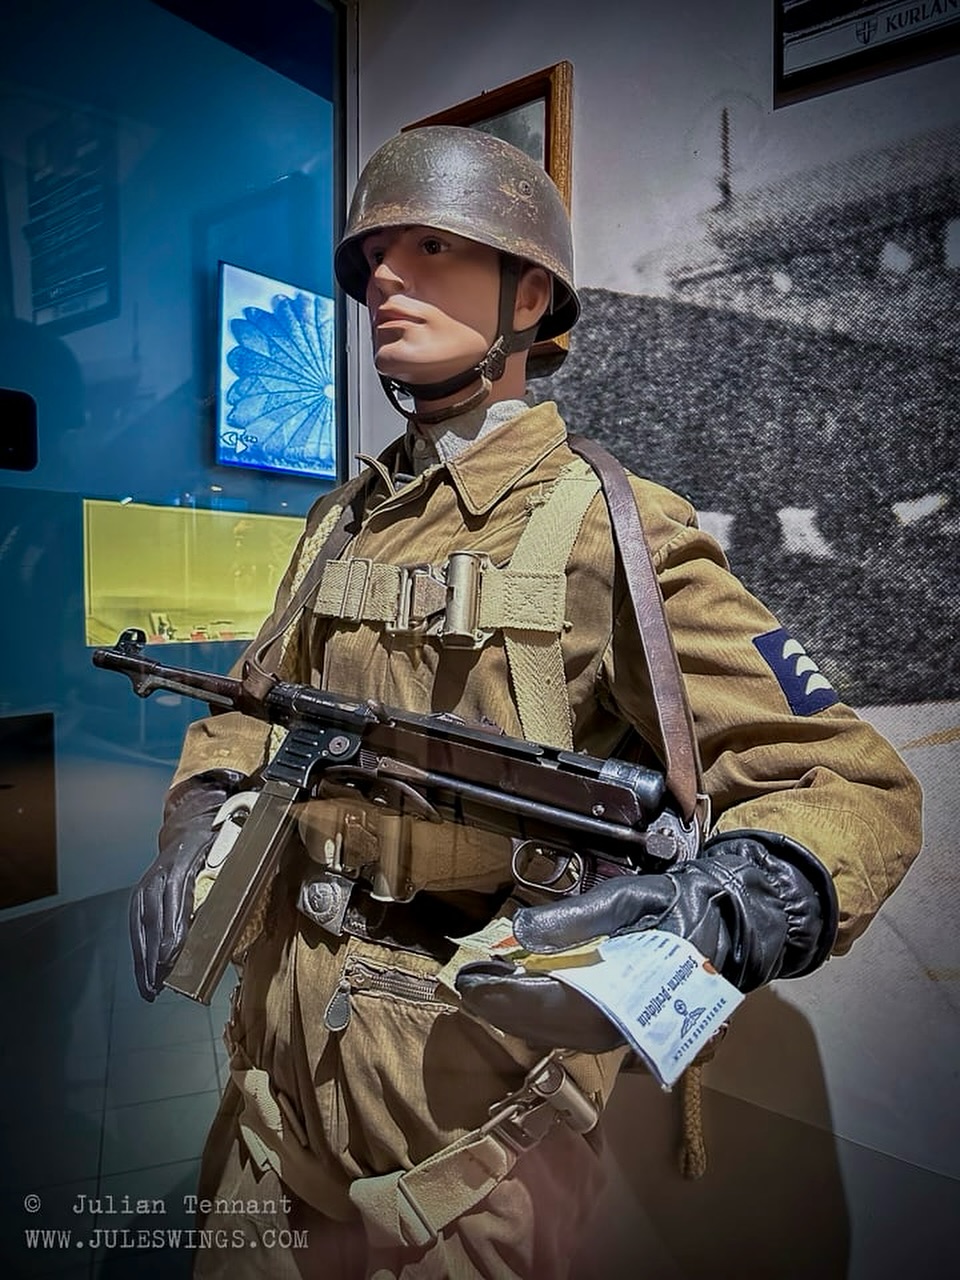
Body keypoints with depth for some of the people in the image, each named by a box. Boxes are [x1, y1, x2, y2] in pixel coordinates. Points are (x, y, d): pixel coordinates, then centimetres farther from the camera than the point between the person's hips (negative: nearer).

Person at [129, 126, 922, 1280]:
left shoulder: (613, 530, -16)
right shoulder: (343, 521, 5)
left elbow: (852, 786, -17)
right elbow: (262, 706, 15)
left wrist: (699, 921, -36)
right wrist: (197, 823, -3)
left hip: (467, 1089, -6)